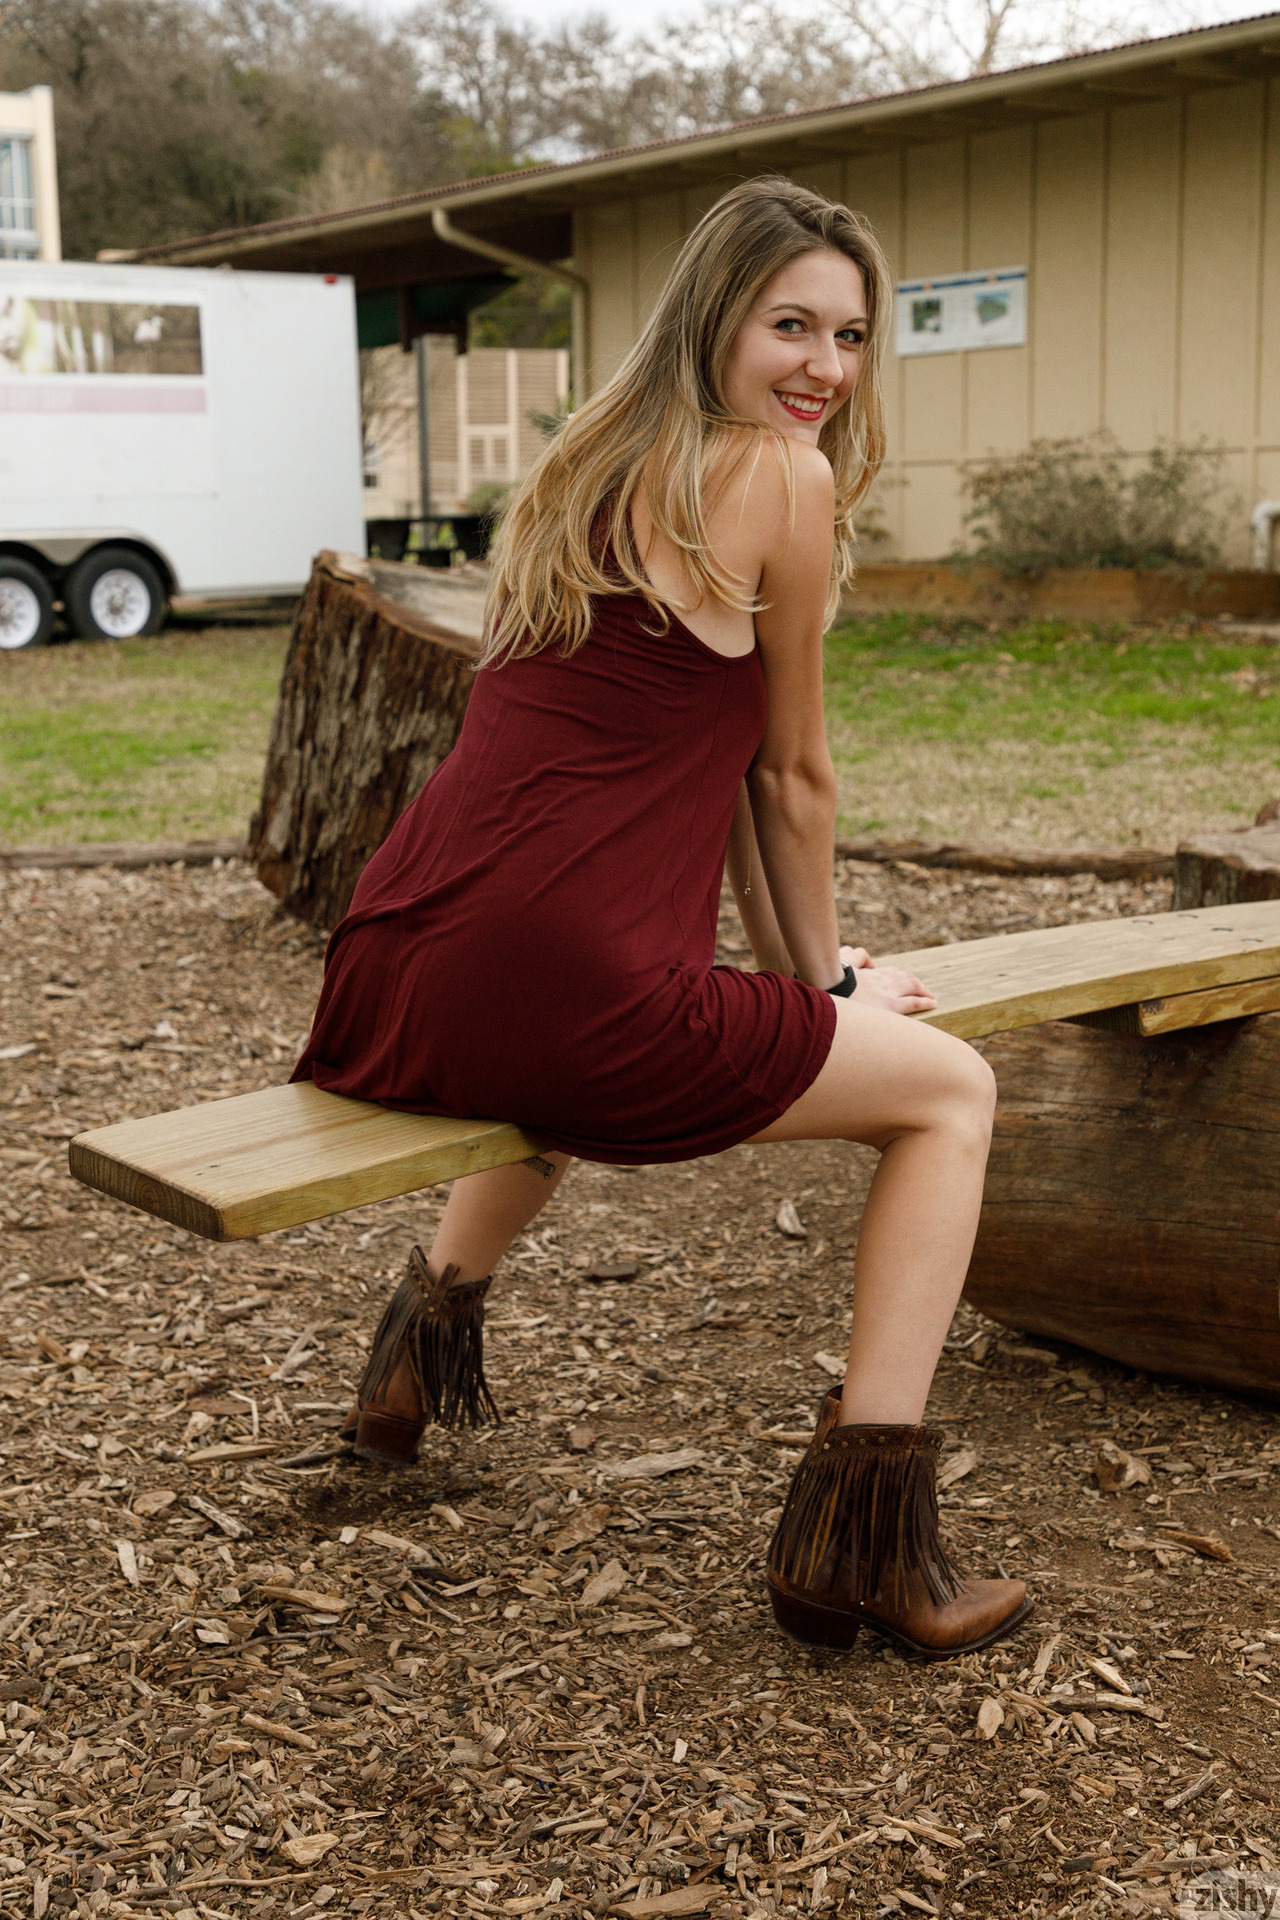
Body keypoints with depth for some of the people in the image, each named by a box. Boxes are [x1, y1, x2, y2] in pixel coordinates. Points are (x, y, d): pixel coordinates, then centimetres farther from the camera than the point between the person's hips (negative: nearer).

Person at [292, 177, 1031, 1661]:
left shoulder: (592, 466, 21)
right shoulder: (785, 480, -3)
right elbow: (791, 775, 5)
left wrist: (795, 973, 32)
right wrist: (823, 979, 21)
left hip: (386, 987, 9)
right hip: (562, 999, -8)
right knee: (951, 1092, 10)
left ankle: (430, 1335, 47)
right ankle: (860, 1532, 5)